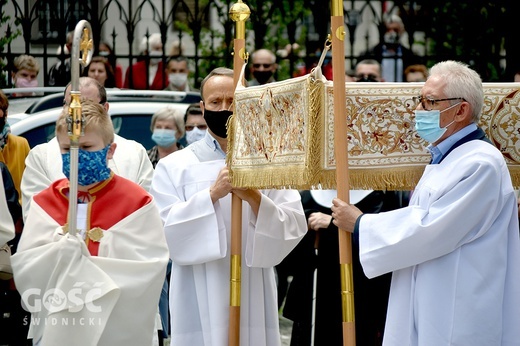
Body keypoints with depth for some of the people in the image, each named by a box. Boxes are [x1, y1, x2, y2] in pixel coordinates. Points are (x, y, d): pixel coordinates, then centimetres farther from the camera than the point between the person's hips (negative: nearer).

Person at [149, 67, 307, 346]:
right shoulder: (174, 166, 3)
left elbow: (294, 228, -3)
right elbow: (163, 229, -10)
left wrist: (255, 199, -18)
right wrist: (213, 194, -19)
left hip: (254, 298, 1)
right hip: (200, 301, -1)